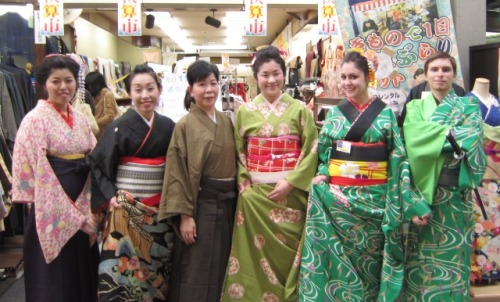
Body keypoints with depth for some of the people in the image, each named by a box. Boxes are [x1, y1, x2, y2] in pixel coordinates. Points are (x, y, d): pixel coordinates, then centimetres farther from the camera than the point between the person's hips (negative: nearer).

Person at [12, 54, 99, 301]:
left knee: (83, 269, 16)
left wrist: (90, 208, 0)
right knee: (56, 275, 6)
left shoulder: (80, 119, 8)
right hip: (51, 211, -6)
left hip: (82, 207, 6)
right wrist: (67, 212, -15)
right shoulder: (35, 120, -10)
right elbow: (34, 171, -14)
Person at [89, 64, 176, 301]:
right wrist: (109, 196, -15)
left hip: (160, 207, 4)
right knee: (123, 267, 0)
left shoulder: (168, 126, 3)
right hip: (127, 206, -3)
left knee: (158, 266, 13)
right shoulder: (119, 127, -8)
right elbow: (97, 164, -5)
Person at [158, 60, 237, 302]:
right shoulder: (185, 125, -9)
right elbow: (178, 173, -12)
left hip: (226, 203, 6)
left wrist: (235, 200, 10)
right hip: (199, 204, -5)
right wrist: (185, 214, -15)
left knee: (220, 270, 16)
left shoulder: (226, 122, 7)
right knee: (196, 274, 3)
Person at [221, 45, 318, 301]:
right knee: (255, 250, 5)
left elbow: (311, 150, -2)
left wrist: (290, 181, -11)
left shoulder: (300, 110, 2)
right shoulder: (245, 111, 5)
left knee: (287, 248, 6)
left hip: (291, 191, 0)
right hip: (255, 192, 1)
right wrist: (243, 183, -5)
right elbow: (237, 151, 7)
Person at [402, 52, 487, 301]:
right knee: (420, 255, 4)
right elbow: (414, 139, -9)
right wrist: (452, 134, -11)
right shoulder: (415, 108, 10)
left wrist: (433, 135, -12)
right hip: (422, 190, 0)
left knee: (451, 255, 4)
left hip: (455, 191, 0)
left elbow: (472, 139, -8)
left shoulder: (469, 106, 10)